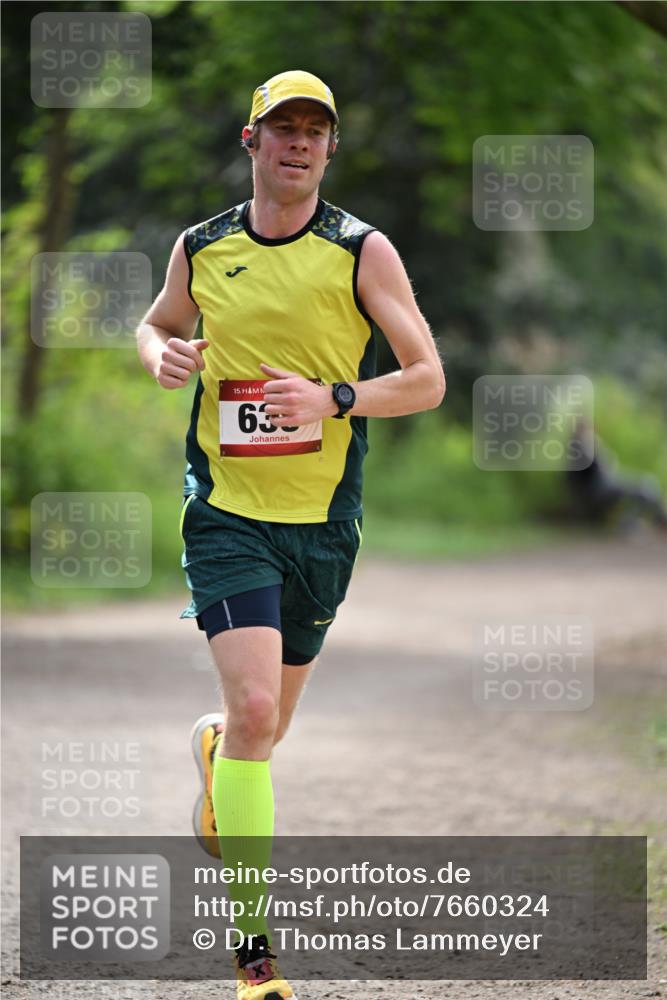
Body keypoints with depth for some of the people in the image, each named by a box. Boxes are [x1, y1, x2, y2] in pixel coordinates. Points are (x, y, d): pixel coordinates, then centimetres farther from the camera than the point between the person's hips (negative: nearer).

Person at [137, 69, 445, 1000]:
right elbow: (155, 325, 22)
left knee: (269, 723, 15)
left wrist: (334, 399, -19)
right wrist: (163, 355, -2)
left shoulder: (363, 251, -3)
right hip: (227, 513, -1)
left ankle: (215, 750, 54)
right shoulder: (200, 248, 2)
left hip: (323, 520, 1)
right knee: (255, 711, -18)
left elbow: (428, 379, -3)